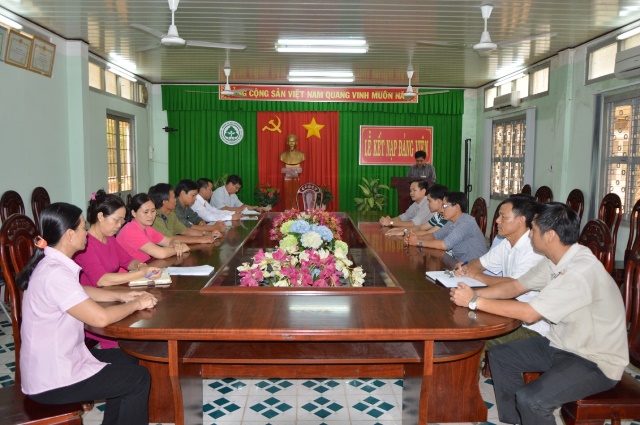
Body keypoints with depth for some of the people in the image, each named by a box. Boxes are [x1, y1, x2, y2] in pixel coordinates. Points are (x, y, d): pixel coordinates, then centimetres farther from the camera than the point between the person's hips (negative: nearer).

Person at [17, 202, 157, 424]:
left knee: (126, 360, 20)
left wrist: (121, 295, 6)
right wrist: (136, 304, -13)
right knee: (138, 378, -2)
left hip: (52, 361, 10)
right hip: (51, 381, -9)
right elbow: (101, 317, -30)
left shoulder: (52, 263, 2)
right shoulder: (55, 273, -28)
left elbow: (81, 292, 20)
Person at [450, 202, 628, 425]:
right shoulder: (555, 260, -2)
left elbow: (530, 313, -29)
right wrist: (474, 293, -9)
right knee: (499, 356, 7)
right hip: (562, 344, 9)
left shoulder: (581, 271, -30)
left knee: (529, 399, -27)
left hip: (596, 361, -9)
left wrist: (475, 302, -22)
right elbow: (515, 286, 7)